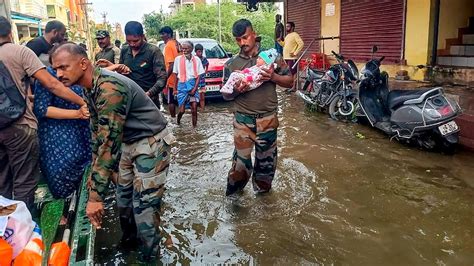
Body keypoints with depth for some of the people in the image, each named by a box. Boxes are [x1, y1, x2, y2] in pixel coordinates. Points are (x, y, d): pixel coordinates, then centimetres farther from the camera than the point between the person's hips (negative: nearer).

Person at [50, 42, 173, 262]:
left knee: (144, 205, -6)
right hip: (129, 142, 9)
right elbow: (97, 132, 10)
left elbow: (108, 142, -34)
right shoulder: (90, 89, 1)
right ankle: (129, 238, 42)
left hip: (151, 143, -9)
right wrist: (94, 172, 12)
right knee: (123, 195, 19)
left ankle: (149, 256, 14)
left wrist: (96, 196, -33)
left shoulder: (110, 88, -30)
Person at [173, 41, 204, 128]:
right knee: (182, 109, -1)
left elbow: (198, 76, 1)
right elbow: (176, 75, 6)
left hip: (193, 84, 1)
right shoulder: (178, 59, 1)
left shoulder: (196, 59, 1)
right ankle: (178, 122, 30)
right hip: (182, 85, 0)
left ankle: (194, 127, 2)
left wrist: (195, 88, -10)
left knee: (194, 108, -8)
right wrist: (175, 88, 5)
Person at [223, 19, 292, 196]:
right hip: (243, 119, 0)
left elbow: (289, 82, 6)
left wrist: (273, 77, -14)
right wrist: (236, 91, -14)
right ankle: (234, 191, 22)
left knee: (266, 158, 13)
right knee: (241, 159, -1)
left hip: (268, 118, 1)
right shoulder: (231, 64, 4)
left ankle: (262, 189, 35)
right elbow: (226, 95, 9)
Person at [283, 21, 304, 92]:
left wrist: (295, 53, -19)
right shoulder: (287, 36, 20)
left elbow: (301, 44, -17)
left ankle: (294, 87, -5)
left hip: (292, 57, -9)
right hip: (286, 57, 9)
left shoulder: (295, 35, -8)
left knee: (294, 72, -7)